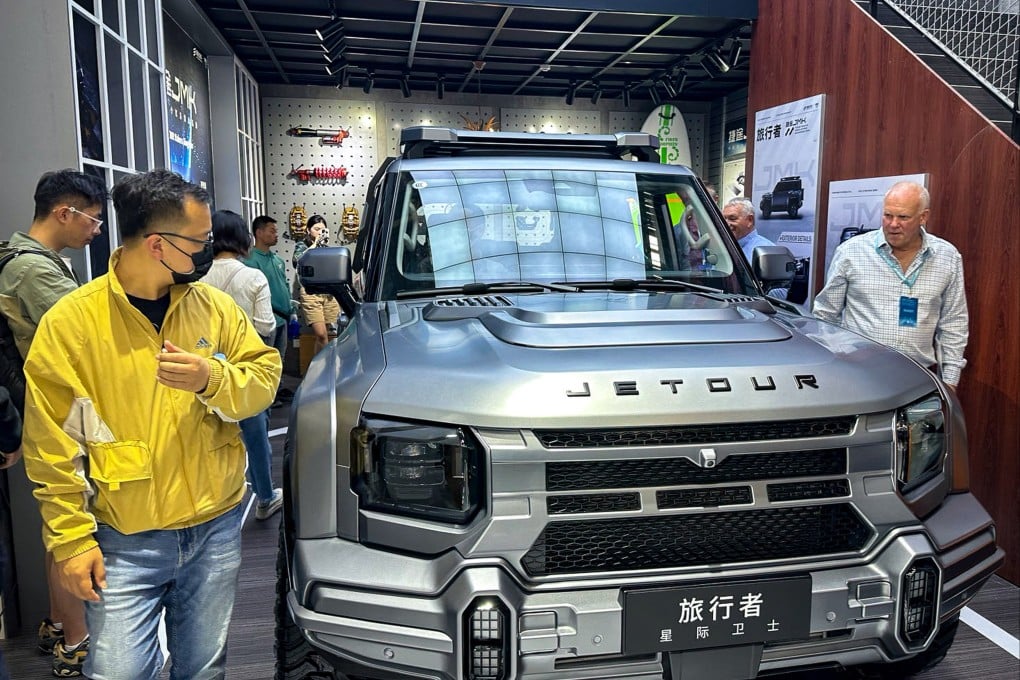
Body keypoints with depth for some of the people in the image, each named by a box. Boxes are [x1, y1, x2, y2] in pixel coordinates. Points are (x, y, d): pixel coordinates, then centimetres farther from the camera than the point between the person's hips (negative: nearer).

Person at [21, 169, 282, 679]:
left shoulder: (215, 305, -1)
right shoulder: (70, 322, -10)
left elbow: (264, 379, 1)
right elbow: (53, 446, -7)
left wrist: (213, 379, -20)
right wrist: (70, 538, -9)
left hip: (216, 528, 3)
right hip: (125, 545, -3)